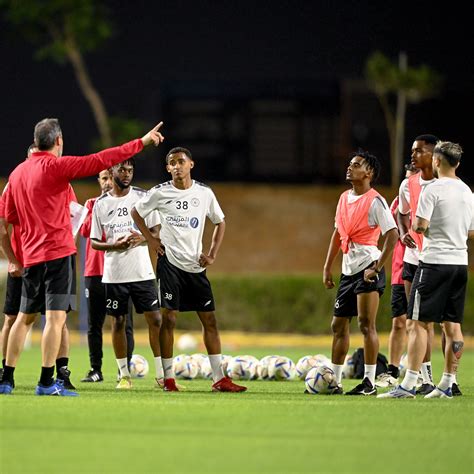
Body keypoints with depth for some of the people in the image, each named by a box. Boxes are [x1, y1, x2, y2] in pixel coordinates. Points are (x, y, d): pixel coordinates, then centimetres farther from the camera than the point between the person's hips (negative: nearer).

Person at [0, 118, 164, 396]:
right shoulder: (56, 166, -9)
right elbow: (102, 161, -13)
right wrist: (142, 142, -8)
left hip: (32, 255, 7)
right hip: (59, 252, -7)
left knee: (25, 318, 14)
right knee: (56, 317, -7)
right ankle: (47, 382, -12)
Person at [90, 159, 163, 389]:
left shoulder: (143, 197, 4)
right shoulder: (101, 204, 4)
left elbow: (157, 231, 5)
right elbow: (94, 241, 5)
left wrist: (143, 238, -17)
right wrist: (114, 245, -14)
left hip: (143, 272, 0)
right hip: (114, 273, 0)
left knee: (155, 319, -4)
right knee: (118, 322, 4)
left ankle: (162, 374, 1)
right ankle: (124, 375, 13)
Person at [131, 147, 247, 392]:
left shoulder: (204, 193, 3)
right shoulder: (160, 193, -2)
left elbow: (220, 223, 15)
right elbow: (136, 212, 12)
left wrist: (212, 254, 5)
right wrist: (150, 238, 2)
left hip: (195, 265, 3)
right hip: (169, 262, -3)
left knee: (209, 319, 0)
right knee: (169, 318, -6)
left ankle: (219, 378, 2)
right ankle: (168, 378, 0)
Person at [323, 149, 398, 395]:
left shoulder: (375, 201, -11)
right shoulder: (344, 198, 14)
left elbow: (392, 235, -17)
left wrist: (377, 267, -20)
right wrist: (327, 266, 17)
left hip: (367, 268, -9)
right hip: (348, 270, 9)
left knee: (366, 324, -11)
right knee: (338, 326, 11)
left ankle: (369, 382, -8)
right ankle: (334, 381, 18)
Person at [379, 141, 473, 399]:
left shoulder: (433, 190, -11)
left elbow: (420, 226, -17)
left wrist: (413, 225, 5)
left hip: (434, 262, -7)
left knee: (419, 323, -7)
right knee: (452, 325, 9)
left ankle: (408, 385, -12)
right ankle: (447, 384, 11)